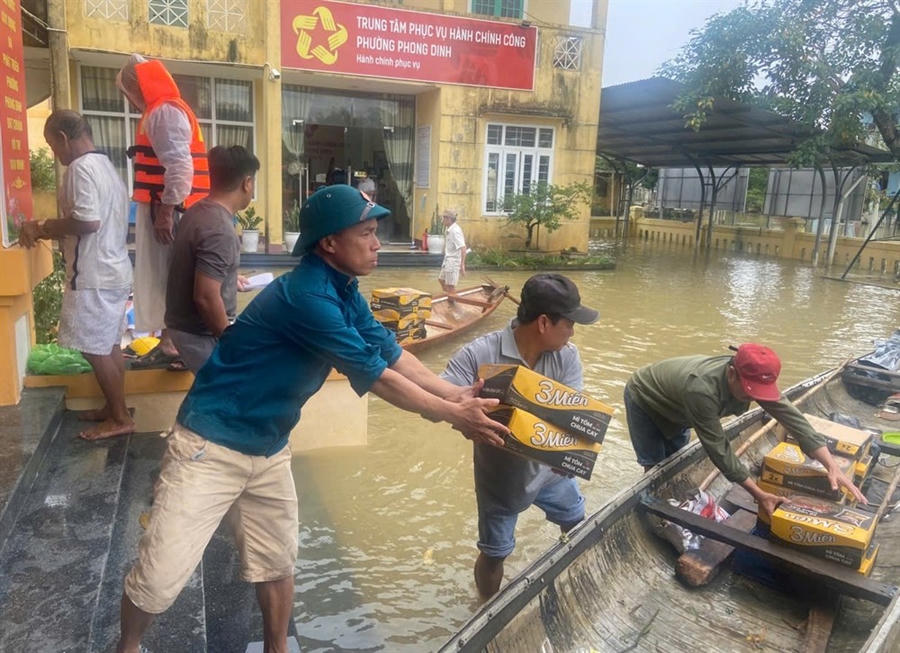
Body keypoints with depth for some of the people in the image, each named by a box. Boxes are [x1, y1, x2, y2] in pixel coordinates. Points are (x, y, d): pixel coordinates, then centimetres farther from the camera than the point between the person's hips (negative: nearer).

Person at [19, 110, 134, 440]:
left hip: (94, 277, -10)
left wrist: (42, 227, -10)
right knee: (109, 347, 16)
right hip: (112, 271, 10)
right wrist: (49, 231, 12)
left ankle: (121, 418, 7)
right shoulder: (105, 165, 15)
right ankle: (114, 407, 26)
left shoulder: (81, 167, -15)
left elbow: (87, 221, -26)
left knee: (95, 350, -1)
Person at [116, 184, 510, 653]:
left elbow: (392, 354, 2)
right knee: (160, 578, -1)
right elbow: (375, 377, -25)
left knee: (276, 563, 19)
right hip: (211, 445, -8)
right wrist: (452, 416, -18)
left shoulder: (345, 293, 1)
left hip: (268, 448, 9)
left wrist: (457, 394, -7)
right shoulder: (306, 296, -28)